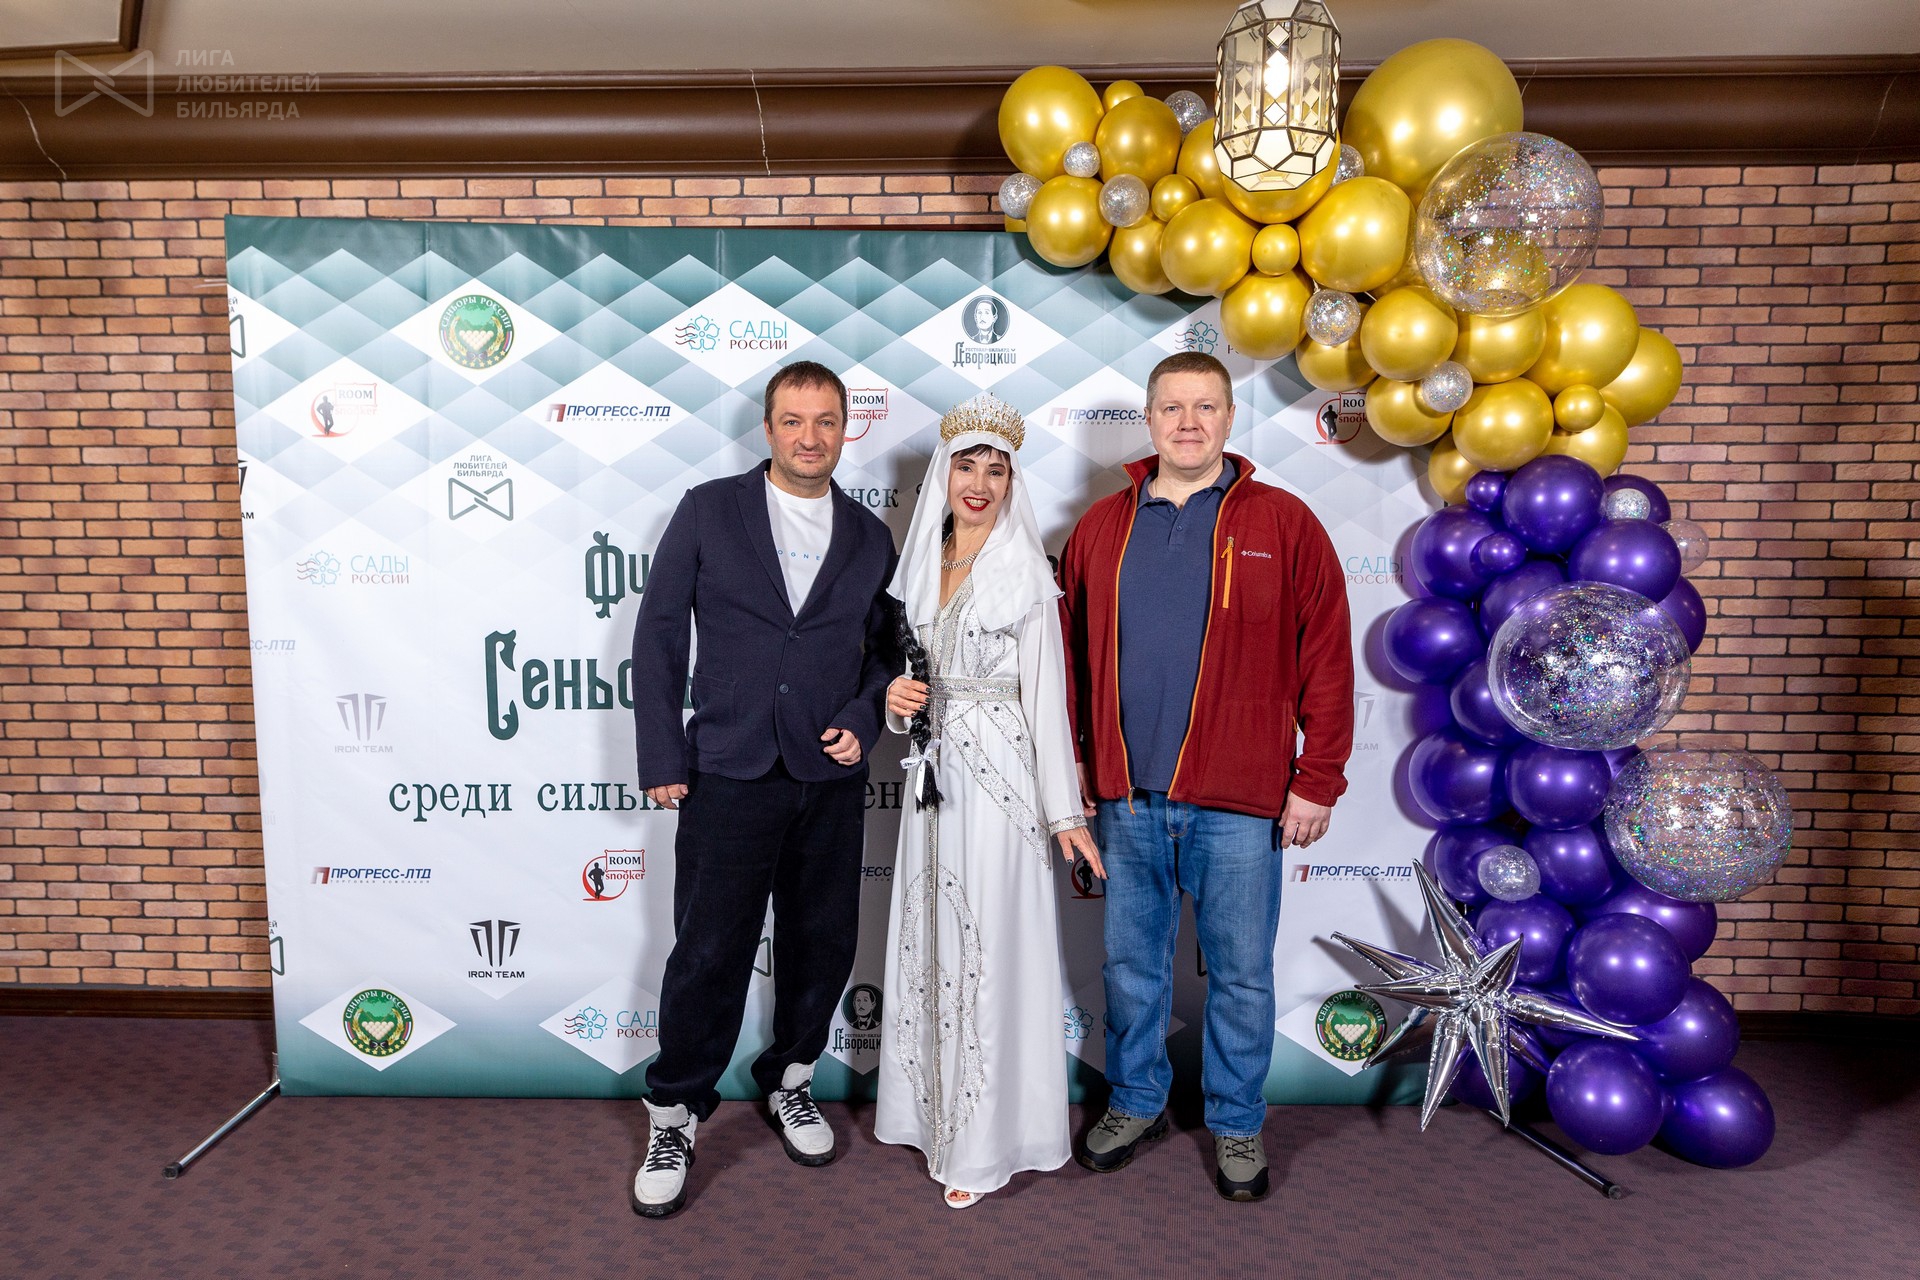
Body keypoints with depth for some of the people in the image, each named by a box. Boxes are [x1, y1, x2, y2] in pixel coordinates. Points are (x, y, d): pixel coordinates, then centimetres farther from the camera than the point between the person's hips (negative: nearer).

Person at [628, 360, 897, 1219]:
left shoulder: (871, 538, 8)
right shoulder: (708, 511, 1)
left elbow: (887, 648, 15)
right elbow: (659, 634, 0)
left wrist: (863, 719, -3)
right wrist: (662, 757, -4)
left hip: (831, 778, 3)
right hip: (729, 774, -3)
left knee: (822, 946, 13)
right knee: (709, 954, 2)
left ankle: (790, 1082, 37)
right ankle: (673, 1116, 23)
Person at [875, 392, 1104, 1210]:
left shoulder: (1025, 574, -7)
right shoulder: (919, 567, 10)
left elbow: (1046, 697, -9)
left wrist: (1065, 811, -11)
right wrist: (896, 700, -5)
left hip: (996, 777, -6)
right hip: (932, 773, 6)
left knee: (986, 952, 1)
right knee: (930, 943, 13)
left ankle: (983, 1143, 16)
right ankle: (931, 1109, 31)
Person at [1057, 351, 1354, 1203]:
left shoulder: (1282, 524, -1)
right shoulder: (1102, 527, 7)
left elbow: (1326, 659, -3)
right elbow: (1070, 655, 11)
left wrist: (1317, 780, -6)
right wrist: (1070, 765, 8)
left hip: (1240, 800, -2)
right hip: (1126, 795, 3)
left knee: (1241, 972, 10)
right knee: (1132, 963, 16)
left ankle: (1238, 1125, 31)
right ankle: (1136, 1102, 37)